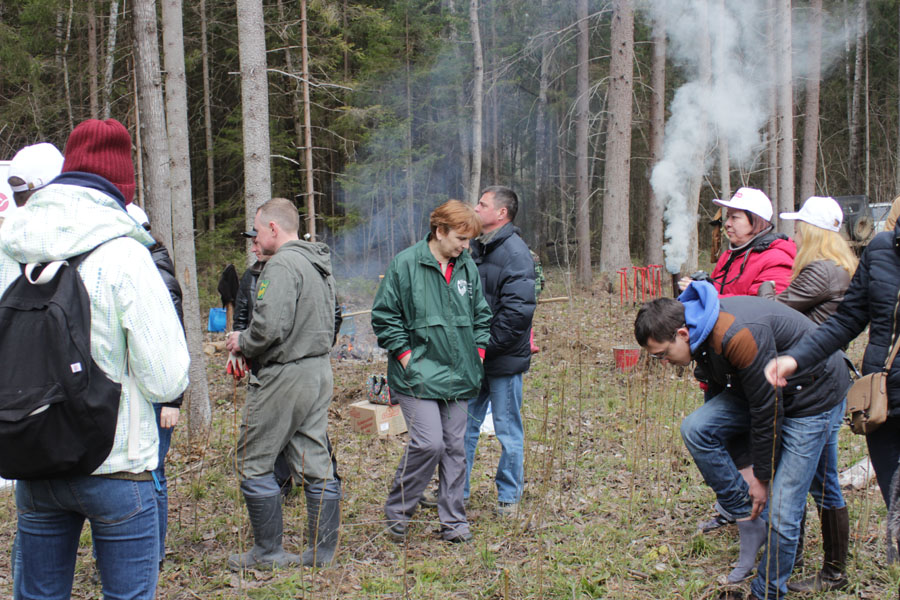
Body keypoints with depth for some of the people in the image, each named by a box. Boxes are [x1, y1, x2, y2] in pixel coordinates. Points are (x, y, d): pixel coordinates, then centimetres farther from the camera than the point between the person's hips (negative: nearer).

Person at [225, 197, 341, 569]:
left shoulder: (281, 265, -16)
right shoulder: (320, 264, 14)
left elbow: (270, 326, -25)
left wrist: (241, 344, -4)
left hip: (284, 377, -9)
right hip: (319, 370, 9)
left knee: (254, 463, 4)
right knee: (316, 465, 11)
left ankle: (268, 552, 12)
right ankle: (322, 552, 17)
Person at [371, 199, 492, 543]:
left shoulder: (468, 266, 8)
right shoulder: (405, 264, -8)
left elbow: (481, 315, 20)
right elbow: (384, 317, -5)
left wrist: (478, 353, 10)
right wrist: (406, 357, -9)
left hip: (458, 375, 6)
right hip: (419, 375, -5)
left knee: (455, 447, 8)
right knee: (429, 443, -13)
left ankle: (453, 521, 19)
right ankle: (397, 511, 8)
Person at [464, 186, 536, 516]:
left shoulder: (515, 253, -14)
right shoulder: (477, 248, 11)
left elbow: (517, 311, -21)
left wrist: (487, 347, -18)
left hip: (504, 359, -7)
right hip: (474, 358, 7)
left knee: (508, 430, 6)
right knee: (465, 425, 13)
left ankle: (509, 497, 20)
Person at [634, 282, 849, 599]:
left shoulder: (739, 336, -34)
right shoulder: (702, 331, -7)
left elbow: (767, 409, -26)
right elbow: (721, 387, 10)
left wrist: (762, 477, -14)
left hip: (814, 395, -8)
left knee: (781, 512, -9)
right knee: (695, 428, -15)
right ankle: (749, 522, -3)